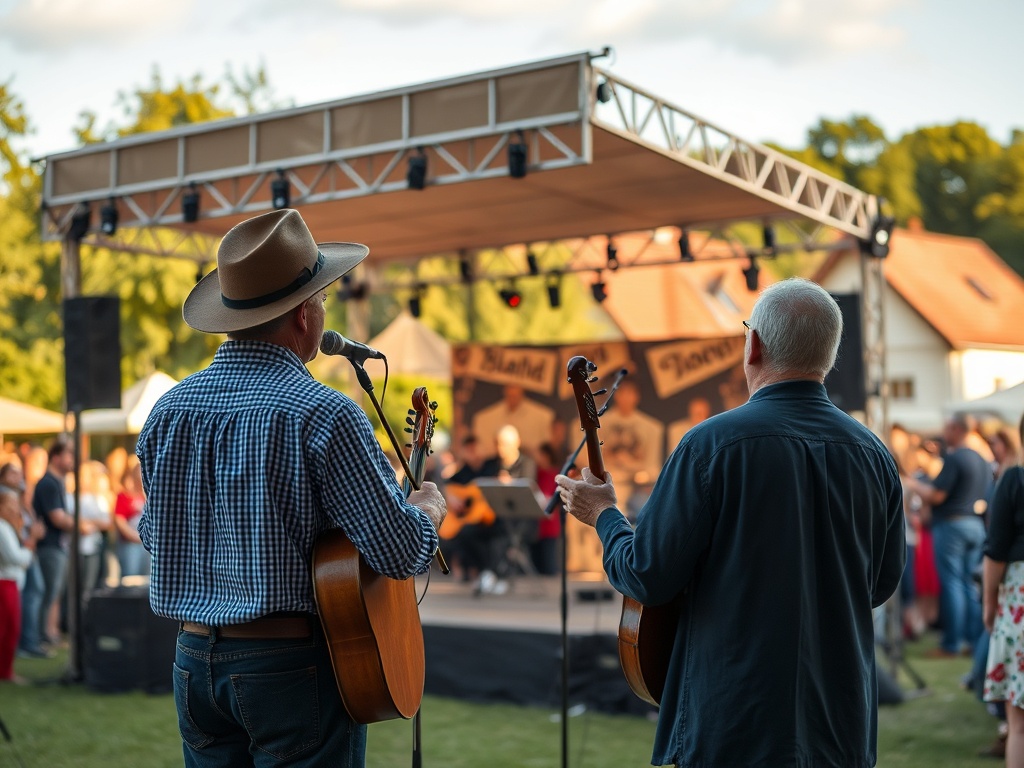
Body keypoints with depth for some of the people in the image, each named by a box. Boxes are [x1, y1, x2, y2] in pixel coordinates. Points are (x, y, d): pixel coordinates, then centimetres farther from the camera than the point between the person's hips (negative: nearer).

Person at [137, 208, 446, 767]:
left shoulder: (167, 411, 3)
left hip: (194, 661, 6)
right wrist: (430, 507, 4)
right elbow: (402, 552, -16)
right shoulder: (323, 415, -17)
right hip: (292, 665, -6)